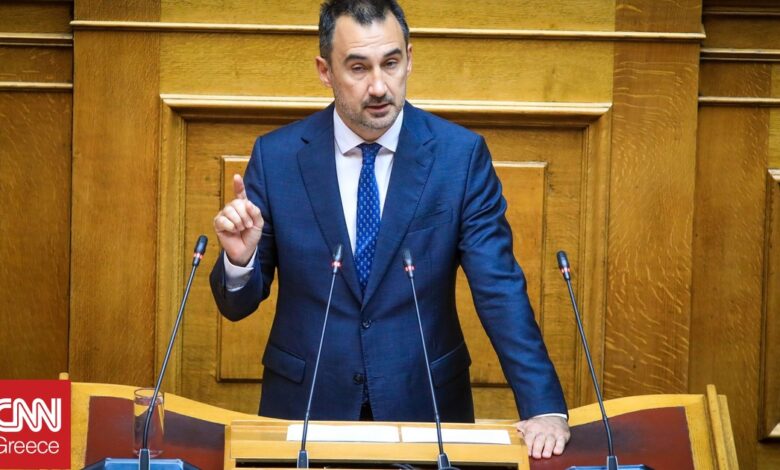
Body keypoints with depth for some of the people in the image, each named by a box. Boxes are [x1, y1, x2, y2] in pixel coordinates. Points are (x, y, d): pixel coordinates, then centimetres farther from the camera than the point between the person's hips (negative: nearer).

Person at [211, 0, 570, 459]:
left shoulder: (461, 155, -7)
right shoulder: (276, 157, -4)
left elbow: (499, 289, -10)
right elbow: (238, 303, 0)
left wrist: (544, 408, -21)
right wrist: (240, 258, -22)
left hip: (424, 404, 0)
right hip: (305, 405, 0)